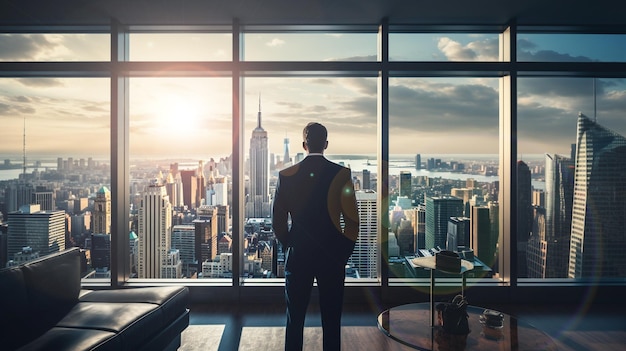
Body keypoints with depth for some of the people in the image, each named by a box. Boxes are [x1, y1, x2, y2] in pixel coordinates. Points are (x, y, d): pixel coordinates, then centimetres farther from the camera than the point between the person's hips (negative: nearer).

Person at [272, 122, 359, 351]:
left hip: (298, 255, 1)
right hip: (333, 255, 0)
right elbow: (352, 219, -8)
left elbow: (278, 220, -1)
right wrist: (345, 252, 5)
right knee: (332, 320, 12)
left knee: (295, 319, 13)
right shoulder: (342, 174, -7)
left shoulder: (286, 175, -4)